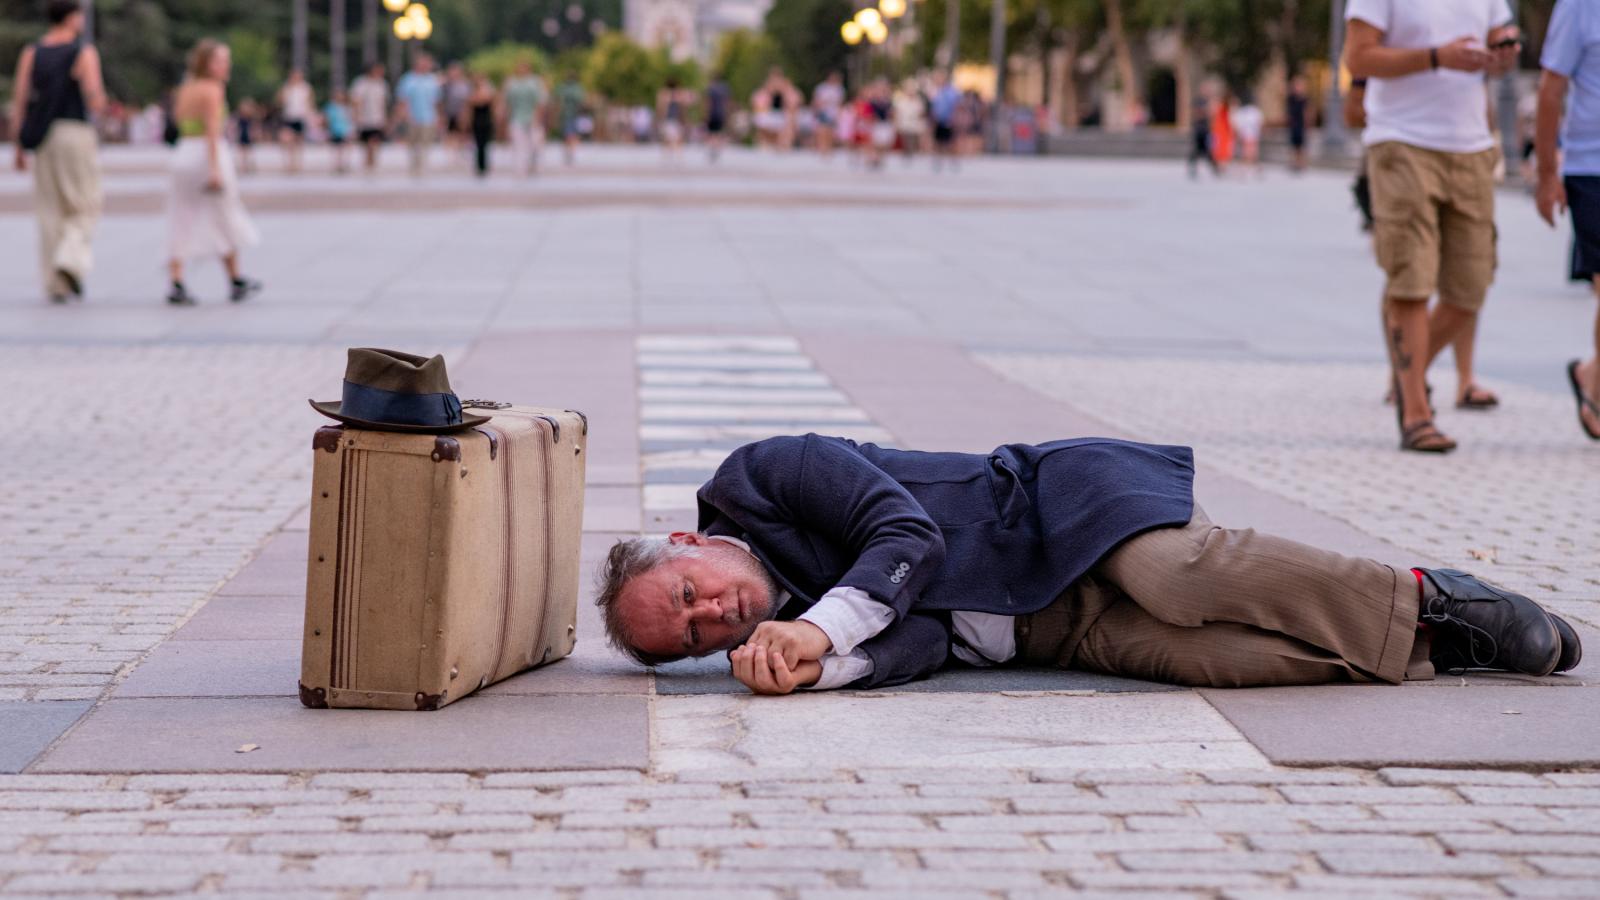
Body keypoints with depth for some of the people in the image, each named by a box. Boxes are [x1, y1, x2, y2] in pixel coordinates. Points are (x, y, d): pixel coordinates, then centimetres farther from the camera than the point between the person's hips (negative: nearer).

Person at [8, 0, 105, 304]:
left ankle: (55, 284, 6)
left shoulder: (31, 53, 7)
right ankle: (72, 261, -18)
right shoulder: (84, 52, -6)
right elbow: (95, 100, -14)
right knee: (85, 207, 6)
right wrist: (101, 100, 11)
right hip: (76, 132, -4)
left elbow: (19, 99, 3)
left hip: (42, 138, 4)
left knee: (50, 212, 9)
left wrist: (20, 145, 7)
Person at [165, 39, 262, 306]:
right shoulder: (212, 90, -10)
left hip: (182, 152, 6)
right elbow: (212, 129, -18)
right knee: (225, 221, 9)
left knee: (182, 224, 3)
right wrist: (215, 169, -22)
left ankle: (176, 284, -10)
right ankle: (237, 282, 21)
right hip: (207, 154, -6)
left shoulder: (184, 91, 13)